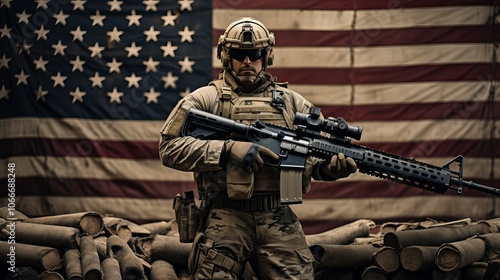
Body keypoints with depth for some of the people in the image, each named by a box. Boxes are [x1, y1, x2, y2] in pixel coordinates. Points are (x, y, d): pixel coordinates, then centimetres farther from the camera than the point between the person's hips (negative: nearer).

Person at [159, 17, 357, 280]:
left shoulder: (290, 101, 15)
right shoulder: (205, 99, 5)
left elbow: (315, 153, 17)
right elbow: (169, 148, -5)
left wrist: (331, 166, -8)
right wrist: (227, 149, -16)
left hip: (279, 219, 2)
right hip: (225, 219, -2)